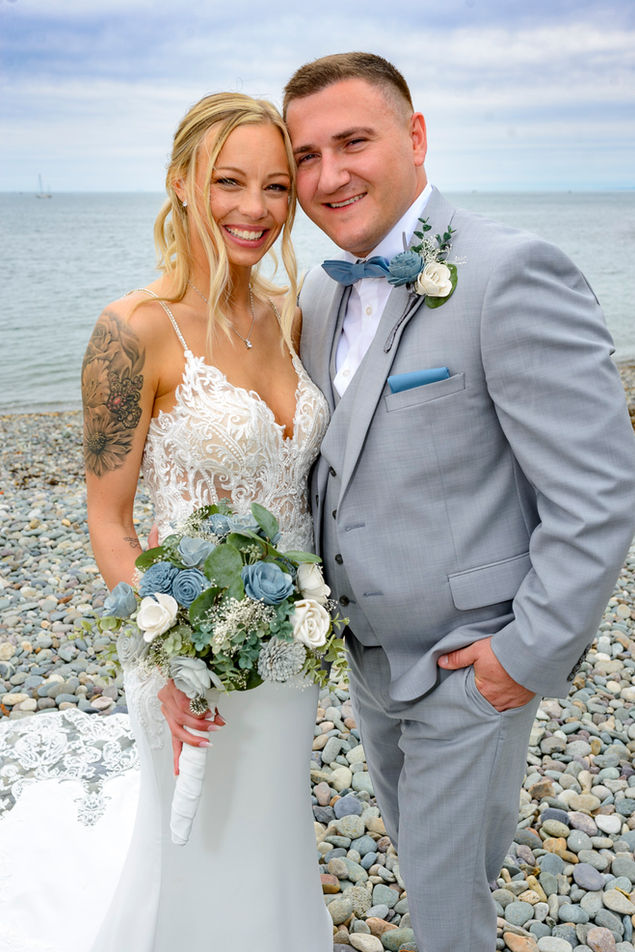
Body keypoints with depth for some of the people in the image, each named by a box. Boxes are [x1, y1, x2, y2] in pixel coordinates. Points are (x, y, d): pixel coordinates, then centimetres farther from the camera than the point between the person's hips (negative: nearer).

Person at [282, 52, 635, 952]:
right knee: (412, 843, 28)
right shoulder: (323, 292, 3)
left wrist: (535, 653, -18)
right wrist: (320, 580, 7)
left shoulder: (513, 274, -23)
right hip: (368, 651, 8)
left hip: (471, 668, -7)